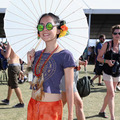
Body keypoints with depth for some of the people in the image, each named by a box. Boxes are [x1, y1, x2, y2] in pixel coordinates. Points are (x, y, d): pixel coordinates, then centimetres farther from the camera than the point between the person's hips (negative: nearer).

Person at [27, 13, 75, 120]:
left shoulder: (65, 55, -11)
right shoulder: (37, 54, 6)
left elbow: (69, 88, -11)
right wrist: (29, 62, 1)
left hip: (51, 107, -5)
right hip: (33, 104, 5)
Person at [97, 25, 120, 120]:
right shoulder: (107, 44, -7)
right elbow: (99, 58, -4)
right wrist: (107, 61, -21)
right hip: (107, 72, -5)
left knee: (109, 93, 15)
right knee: (112, 94, -11)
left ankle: (102, 111, 33)